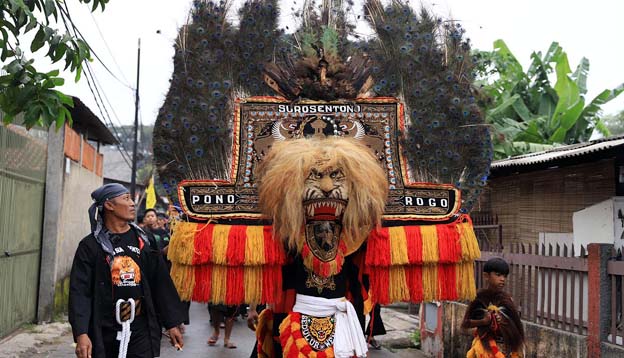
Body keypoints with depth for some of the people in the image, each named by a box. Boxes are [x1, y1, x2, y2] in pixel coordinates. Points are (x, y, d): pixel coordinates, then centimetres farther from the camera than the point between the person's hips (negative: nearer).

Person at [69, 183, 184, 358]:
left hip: (140, 331, 2)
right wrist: (81, 333, -20)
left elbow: (161, 283, 9)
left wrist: (171, 323, 8)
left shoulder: (141, 240, 7)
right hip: (104, 333, -2)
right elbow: (79, 291, -10)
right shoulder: (91, 245, -3)